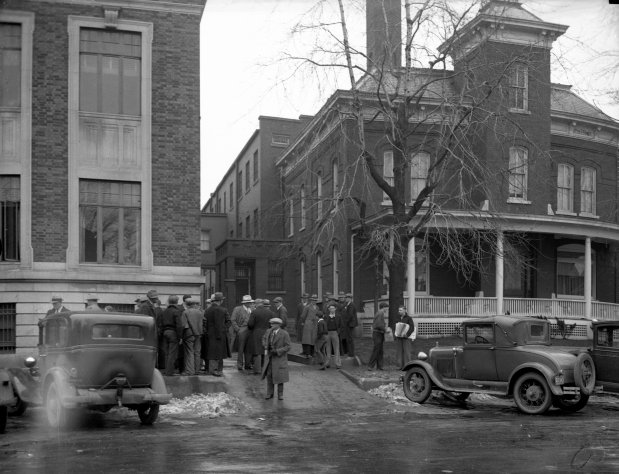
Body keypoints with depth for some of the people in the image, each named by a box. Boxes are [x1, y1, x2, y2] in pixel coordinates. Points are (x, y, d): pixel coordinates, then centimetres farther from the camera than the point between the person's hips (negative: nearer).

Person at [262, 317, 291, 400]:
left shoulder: (285, 334, -17)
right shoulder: (269, 331, -1)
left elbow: (287, 347, -15)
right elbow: (264, 338, 20)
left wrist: (277, 351, -24)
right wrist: (265, 346, 1)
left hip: (280, 357, -4)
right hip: (269, 356, 4)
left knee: (280, 375, 1)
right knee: (269, 374, 3)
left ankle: (280, 394, 14)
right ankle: (270, 393, 14)